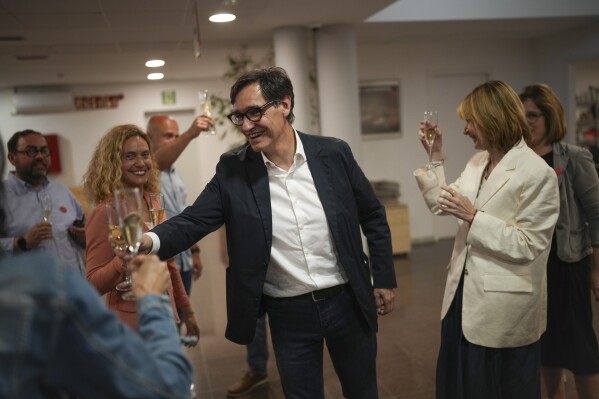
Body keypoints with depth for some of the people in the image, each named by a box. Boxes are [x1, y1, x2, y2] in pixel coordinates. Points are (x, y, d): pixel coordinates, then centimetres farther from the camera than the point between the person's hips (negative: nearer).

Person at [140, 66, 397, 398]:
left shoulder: (333, 153, -8)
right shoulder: (232, 170, -8)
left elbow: (373, 216, 3)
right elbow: (193, 221, -12)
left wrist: (383, 279, 4)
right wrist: (150, 240, -33)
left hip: (346, 301, 1)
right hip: (288, 313, 0)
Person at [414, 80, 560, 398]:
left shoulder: (537, 173, -18)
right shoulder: (477, 162, 5)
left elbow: (528, 245, -21)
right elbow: (442, 206, 11)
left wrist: (473, 216, -23)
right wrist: (435, 157, 6)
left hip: (504, 307, -7)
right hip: (465, 295, 7)